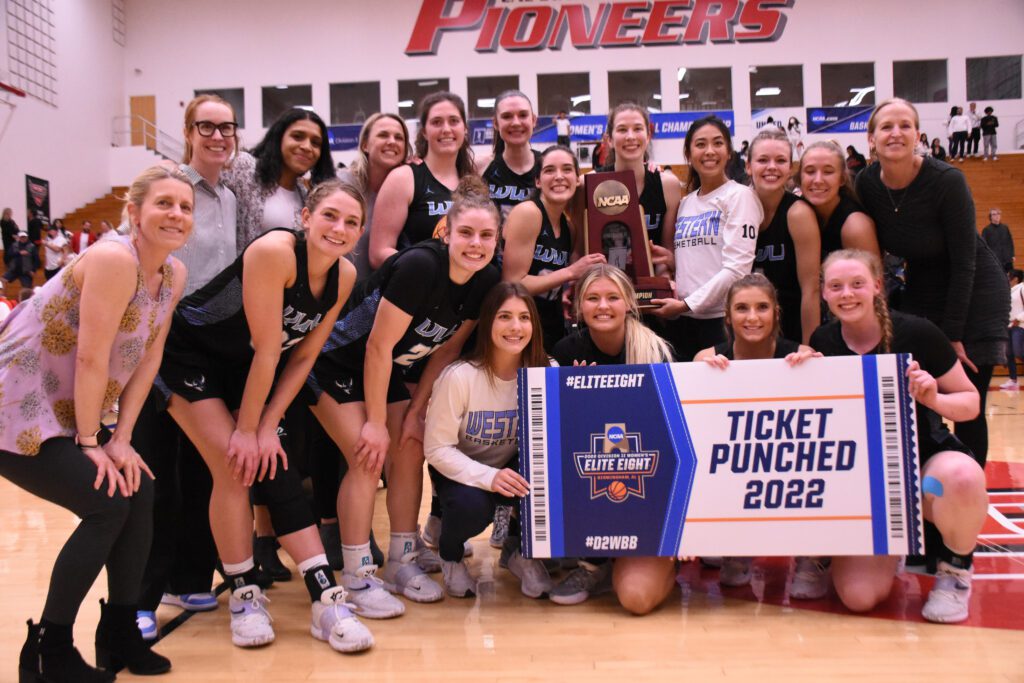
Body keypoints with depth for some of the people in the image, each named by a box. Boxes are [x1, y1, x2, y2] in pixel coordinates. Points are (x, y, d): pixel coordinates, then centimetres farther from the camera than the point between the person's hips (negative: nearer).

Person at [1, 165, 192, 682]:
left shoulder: (174, 274, 2)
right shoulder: (113, 260, -24)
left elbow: (148, 357, 2)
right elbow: (91, 357, -23)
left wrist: (122, 438, -3)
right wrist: (90, 441, -15)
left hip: (64, 411, 8)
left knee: (139, 490, 0)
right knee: (108, 504, -14)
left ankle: (119, 634, 16)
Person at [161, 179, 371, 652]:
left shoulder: (344, 276, -10)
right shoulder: (274, 251, -31)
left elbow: (303, 356, -5)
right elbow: (267, 348, -26)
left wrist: (267, 425, -10)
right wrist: (247, 428, -20)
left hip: (241, 367, 5)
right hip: (185, 352, -5)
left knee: (272, 467, -5)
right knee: (234, 466, -16)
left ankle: (327, 600, -6)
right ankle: (244, 597, 1)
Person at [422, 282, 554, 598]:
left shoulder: (543, 372, -13)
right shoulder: (459, 376, -25)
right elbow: (437, 448, -21)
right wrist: (488, 477, -36)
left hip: (513, 468, 3)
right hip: (459, 471, -3)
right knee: (472, 505, -35)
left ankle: (519, 549, 3)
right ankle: (450, 554, 4)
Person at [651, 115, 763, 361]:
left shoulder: (739, 196, -3)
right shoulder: (685, 203, 16)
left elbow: (736, 268, -12)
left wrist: (687, 304, -13)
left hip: (722, 318, -5)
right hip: (680, 320, 6)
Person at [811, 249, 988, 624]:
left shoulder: (916, 333, -13)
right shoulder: (823, 342, -4)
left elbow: (970, 401, -6)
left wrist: (934, 399, -26)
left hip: (925, 459, -2)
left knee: (962, 477, -42)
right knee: (858, 595, -18)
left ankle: (955, 569, -7)